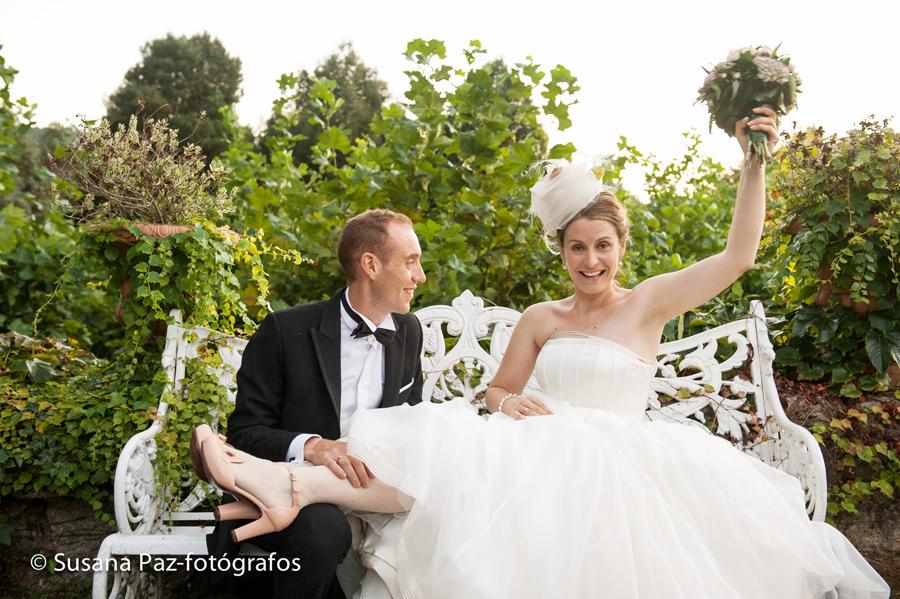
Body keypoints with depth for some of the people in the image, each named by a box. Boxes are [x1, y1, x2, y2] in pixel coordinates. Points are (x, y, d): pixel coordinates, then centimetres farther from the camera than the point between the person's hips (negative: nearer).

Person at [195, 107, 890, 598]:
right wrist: (509, 402, -5)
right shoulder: (540, 320, 17)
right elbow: (498, 390, 20)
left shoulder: (646, 304, 9)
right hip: (543, 459, 2)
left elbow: (739, 255, 2)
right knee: (450, 449, -29)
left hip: (620, 465, -1)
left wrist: (754, 162, -6)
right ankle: (296, 483, -46)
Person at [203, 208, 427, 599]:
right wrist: (310, 446, -29)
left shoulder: (409, 332, 6)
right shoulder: (285, 331, -11)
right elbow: (244, 432, -9)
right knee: (324, 529, -37)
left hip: (369, 486, 6)